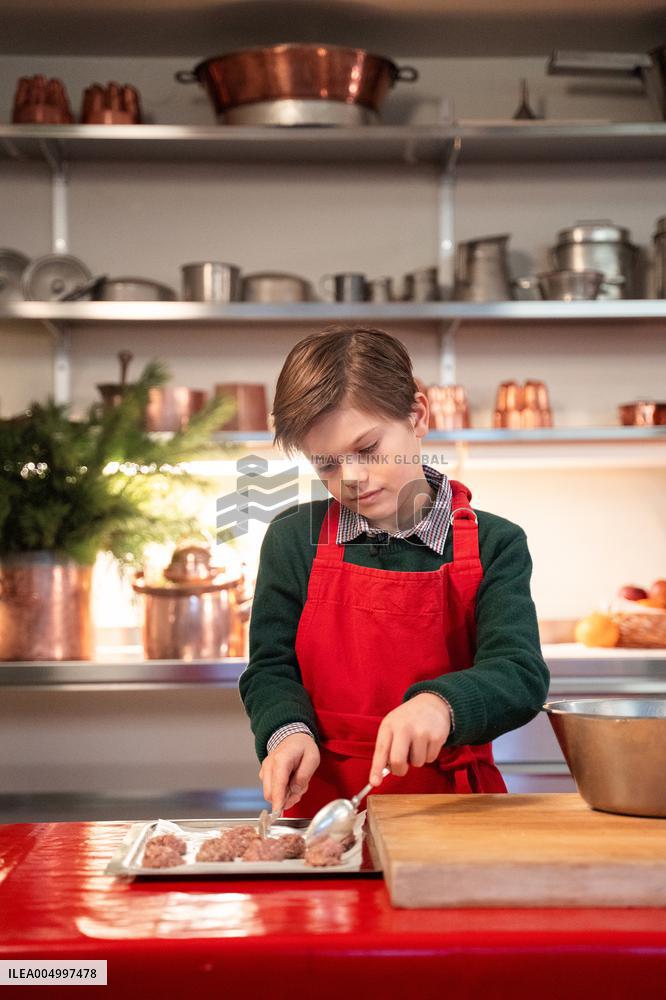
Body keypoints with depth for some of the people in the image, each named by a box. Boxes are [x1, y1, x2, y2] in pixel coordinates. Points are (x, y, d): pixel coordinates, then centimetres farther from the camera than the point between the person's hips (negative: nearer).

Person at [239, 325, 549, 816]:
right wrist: (289, 732, -13)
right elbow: (271, 669, 9)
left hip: (451, 804, -1)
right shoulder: (293, 540, 5)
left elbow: (519, 673, -8)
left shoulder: (493, 545, 1)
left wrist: (441, 703, -28)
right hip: (321, 805, 1)